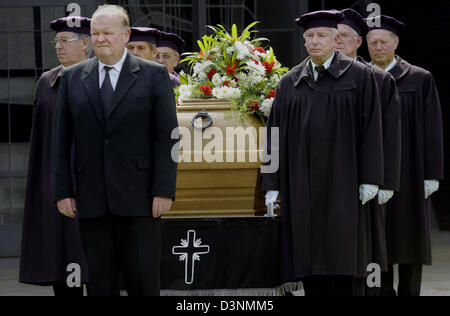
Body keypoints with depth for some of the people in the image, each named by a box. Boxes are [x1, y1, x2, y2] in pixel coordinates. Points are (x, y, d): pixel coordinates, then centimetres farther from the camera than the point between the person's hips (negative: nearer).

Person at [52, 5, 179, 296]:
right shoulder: (73, 78, 10)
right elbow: (62, 139, 10)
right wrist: (62, 192, 2)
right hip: (91, 201, 3)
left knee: (144, 282, -2)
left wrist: (164, 190, -10)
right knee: (100, 282, 4)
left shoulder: (154, 75, 2)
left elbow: (168, 137, -2)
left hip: (138, 197, -3)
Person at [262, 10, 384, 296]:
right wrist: (273, 185, 4)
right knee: (309, 252, 2)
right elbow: (277, 133, 10)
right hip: (302, 183, 3)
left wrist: (369, 179, -10)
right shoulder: (290, 83, 10)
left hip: (341, 181, -3)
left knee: (342, 252, -4)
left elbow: (370, 128, -3)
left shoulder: (359, 76, 1)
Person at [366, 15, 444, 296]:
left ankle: (409, 292, 9)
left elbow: (432, 129, -2)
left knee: (409, 239, 2)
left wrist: (432, 175, -8)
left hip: (408, 175, -2)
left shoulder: (420, 79, 0)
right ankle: (383, 292, 10)